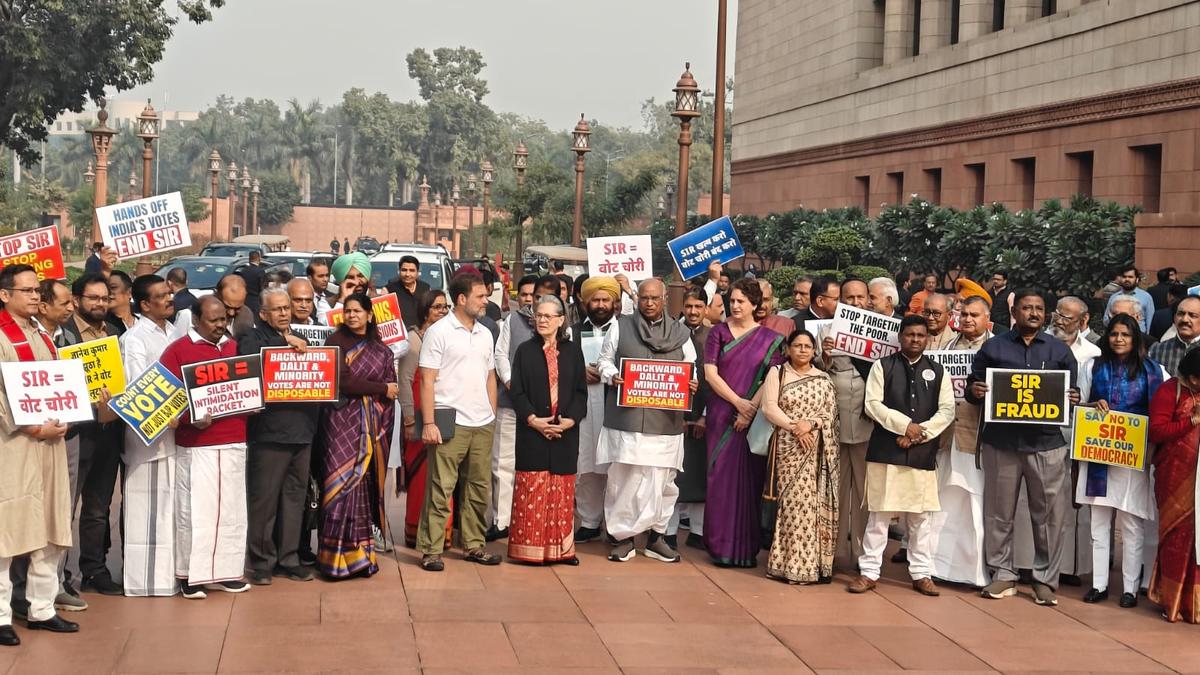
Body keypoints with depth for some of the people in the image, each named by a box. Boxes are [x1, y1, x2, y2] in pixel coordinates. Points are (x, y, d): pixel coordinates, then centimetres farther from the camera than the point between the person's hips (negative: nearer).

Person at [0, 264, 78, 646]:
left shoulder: (42, 336, 17)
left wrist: (62, 420, 2)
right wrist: (32, 428, -19)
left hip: (49, 441, 8)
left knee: (49, 528, 9)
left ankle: (41, 608, 17)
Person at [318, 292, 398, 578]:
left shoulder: (381, 350, 12)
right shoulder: (335, 342, 2)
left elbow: (391, 392, 9)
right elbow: (342, 382, -9)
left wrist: (383, 430, -1)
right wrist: (380, 388, -3)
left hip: (372, 426, 3)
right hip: (342, 422, -3)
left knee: (366, 487, 1)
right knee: (343, 485, -9)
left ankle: (361, 553, 6)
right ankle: (339, 555, -7)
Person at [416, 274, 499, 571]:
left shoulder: (485, 334, 14)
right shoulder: (439, 332, -4)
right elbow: (427, 380, -7)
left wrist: (493, 415, 13)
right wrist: (428, 423, -13)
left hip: (483, 424, 6)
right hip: (451, 423, -6)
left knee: (479, 489, 10)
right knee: (440, 490, -5)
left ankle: (473, 545, 20)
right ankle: (430, 551, 0)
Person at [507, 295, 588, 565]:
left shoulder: (572, 351, 8)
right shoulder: (525, 351, 5)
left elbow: (581, 391, 5)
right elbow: (517, 392, 0)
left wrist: (570, 420, -10)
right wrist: (534, 419, -13)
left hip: (566, 431, 1)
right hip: (532, 431, -1)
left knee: (561, 490, 4)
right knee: (532, 490, -2)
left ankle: (561, 548, 9)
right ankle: (531, 547, 2)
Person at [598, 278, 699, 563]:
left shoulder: (680, 333, 10)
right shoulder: (620, 327, 6)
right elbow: (605, 360, 10)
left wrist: (691, 385, -6)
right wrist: (612, 376, -10)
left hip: (665, 420, 2)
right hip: (626, 418, -1)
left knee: (662, 480, 4)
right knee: (624, 478, -2)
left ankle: (657, 536, 17)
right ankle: (623, 537, 9)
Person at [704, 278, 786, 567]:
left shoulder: (770, 339, 4)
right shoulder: (719, 332, 5)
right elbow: (710, 373, -2)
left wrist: (750, 409, -12)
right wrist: (738, 402, -10)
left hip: (754, 417, 0)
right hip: (721, 415, 1)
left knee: (749, 480, 0)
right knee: (721, 478, 0)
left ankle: (747, 547, 6)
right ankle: (721, 545, 6)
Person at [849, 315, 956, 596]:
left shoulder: (938, 372, 10)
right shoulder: (883, 366, 4)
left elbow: (947, 411, 2)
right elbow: (872, 404, -5)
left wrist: (920, 433, -10)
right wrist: (904, 425, -13)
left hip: (923, 454, 2)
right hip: (886, 451, -2)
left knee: (920, 517, 7)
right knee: (879, 514, 0)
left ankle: (922, 574, 15)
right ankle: (869, 572, 6)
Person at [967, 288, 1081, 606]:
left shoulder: (1059, 351, 11)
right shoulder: (993, 348, 10)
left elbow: (1071, 392, 13)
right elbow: (973, 387, 11)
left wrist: (1073, 399, -10)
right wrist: (974, 391, -12)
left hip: (1046, 442, 0)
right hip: (1001, 441, 0)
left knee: (1049, 514, -1)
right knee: (999, 512, 4)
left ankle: (1046, 579, 8)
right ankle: (1003, 574, 15)